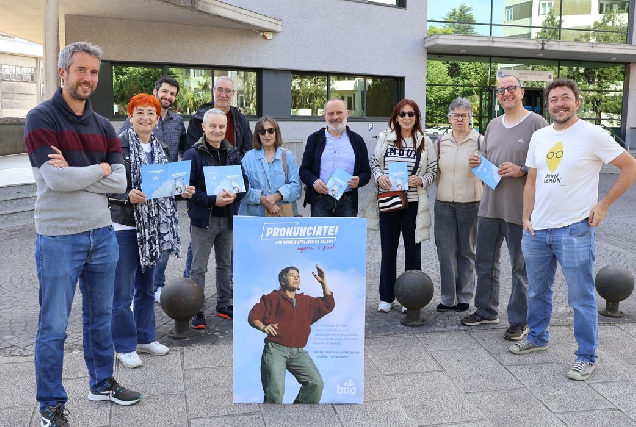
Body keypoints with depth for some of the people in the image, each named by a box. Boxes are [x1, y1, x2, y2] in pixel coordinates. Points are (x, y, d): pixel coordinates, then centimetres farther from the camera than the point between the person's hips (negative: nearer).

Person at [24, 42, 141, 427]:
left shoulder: (103, 126, 8)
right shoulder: (41, 119, -9)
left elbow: (120, 182, -3)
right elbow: (55, 179, -22)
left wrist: (73, 173, -15)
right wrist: (98, 169, -7)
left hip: (102, 233, 6)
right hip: (59, 237, -5)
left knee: (101, 316, 18)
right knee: (54, 327, 5)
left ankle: (103, 383, 36)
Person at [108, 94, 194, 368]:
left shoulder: (160, 149, 10)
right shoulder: (118, 146, -11)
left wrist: (182, 192, -1)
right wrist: (127, 196, -28)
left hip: (153, 226, 7)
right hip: (124, 225, -6)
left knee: (146, 288, 18)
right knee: (123, 292, 0)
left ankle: (145, 338, 30)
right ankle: (125, 346, 14)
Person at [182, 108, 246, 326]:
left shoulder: (233, 153, 7)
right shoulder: (193, 154, -7)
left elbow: (245, 182, 7)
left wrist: (234, 195, -14)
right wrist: (213, 200, -21)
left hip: (228, 218, 5)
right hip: (203, 218, -5)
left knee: (225, 264, 16)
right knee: (199, 267, 0)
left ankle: (224, 305, 30)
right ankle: (197, 311, 10)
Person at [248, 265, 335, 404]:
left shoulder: (307, 301, 21)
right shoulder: (273, 297, 8)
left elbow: (328, 306, 22)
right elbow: (253, 315, 3)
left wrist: (323, 283, 14)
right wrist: (263, 327, -18)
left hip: (299, 352, 4)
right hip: (275, 349, -4)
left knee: (317, 383, -13)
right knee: (276, 389, -21)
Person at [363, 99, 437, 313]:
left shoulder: (425, 142, 2)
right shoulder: (384, 138, 4)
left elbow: (433, 170, 5)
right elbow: (374, 163, 9)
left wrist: (421, 180, -14)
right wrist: (379, 177, -11)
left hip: (414, 202, 0)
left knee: (412, 249, 7)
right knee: (388, 249, 7)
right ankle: (386, 298, 19)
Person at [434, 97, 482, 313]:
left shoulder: (479, 141, -3)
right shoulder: (440, 142, 7)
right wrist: (442, 190, 8)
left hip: (470, 204, -3)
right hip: (444, 204, 3)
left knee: (466, 251, 7)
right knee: (445, 251, 3)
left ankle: (464, 297, 17)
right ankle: (447, 298, 11)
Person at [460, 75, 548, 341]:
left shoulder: (536, 123, -7)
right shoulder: (493, 125, 14)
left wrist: (522, 170, -22)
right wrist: (476, 162, 2)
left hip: (520, 209, -7)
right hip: (490, 206, 7)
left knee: (521, 267, 4)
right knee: (485, 262, 15)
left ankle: (519, 321, 16)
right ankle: (486, 311, 31)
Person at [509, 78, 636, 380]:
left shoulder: (593, 135, -9)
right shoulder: (539, 137, 8)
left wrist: (604, 204, -7)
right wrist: (526, 217, 6)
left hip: (574, 231, -6)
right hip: (537, 230, 6)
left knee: (581, 298, 2)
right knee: (537, 291, 20)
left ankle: (587, 356, 15)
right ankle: (537, 338, 38)